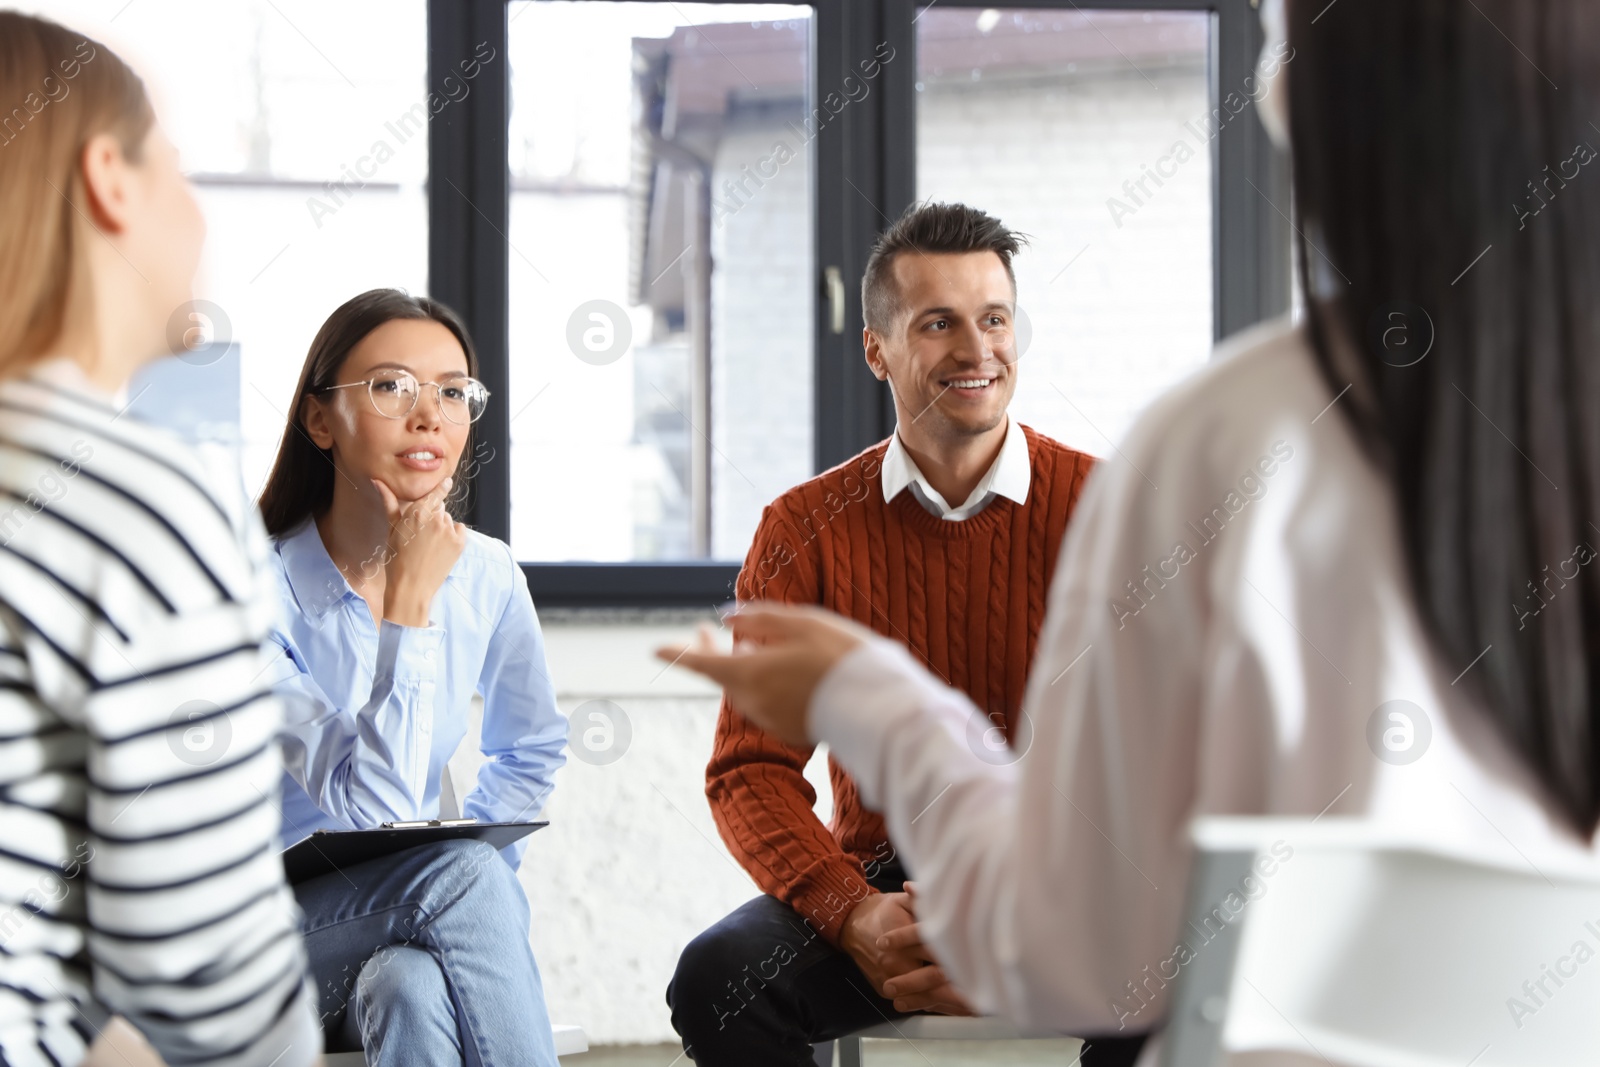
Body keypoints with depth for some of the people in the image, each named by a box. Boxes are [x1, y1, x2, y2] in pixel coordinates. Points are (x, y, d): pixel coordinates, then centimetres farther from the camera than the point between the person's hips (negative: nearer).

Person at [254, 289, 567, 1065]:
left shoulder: (487, 577, 0)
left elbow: (530, 750, 20)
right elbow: (370, 805, -23)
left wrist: (479, 861, 1)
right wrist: (409, 605, -22)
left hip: (419, 911, 3)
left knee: (413, 990, -36)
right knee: (460, 870, -33)